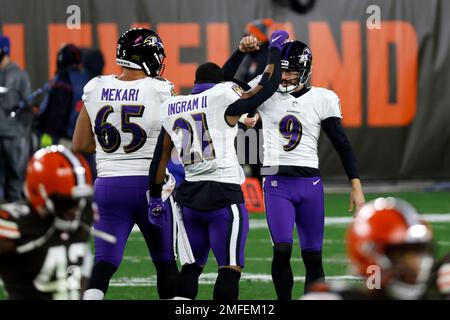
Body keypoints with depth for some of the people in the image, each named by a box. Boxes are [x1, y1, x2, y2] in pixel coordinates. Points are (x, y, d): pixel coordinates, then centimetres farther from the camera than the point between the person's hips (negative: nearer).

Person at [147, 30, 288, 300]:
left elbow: (160, 157, 14)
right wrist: (275, 49, 16)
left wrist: (155, 198, 21)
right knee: (230, 268, -5)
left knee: (191, 266, 15)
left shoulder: (172, 108, 11)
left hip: (190, 196, 6)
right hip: (223, 196, -6)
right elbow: (266, 87, 1)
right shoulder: (223, 98, -5)